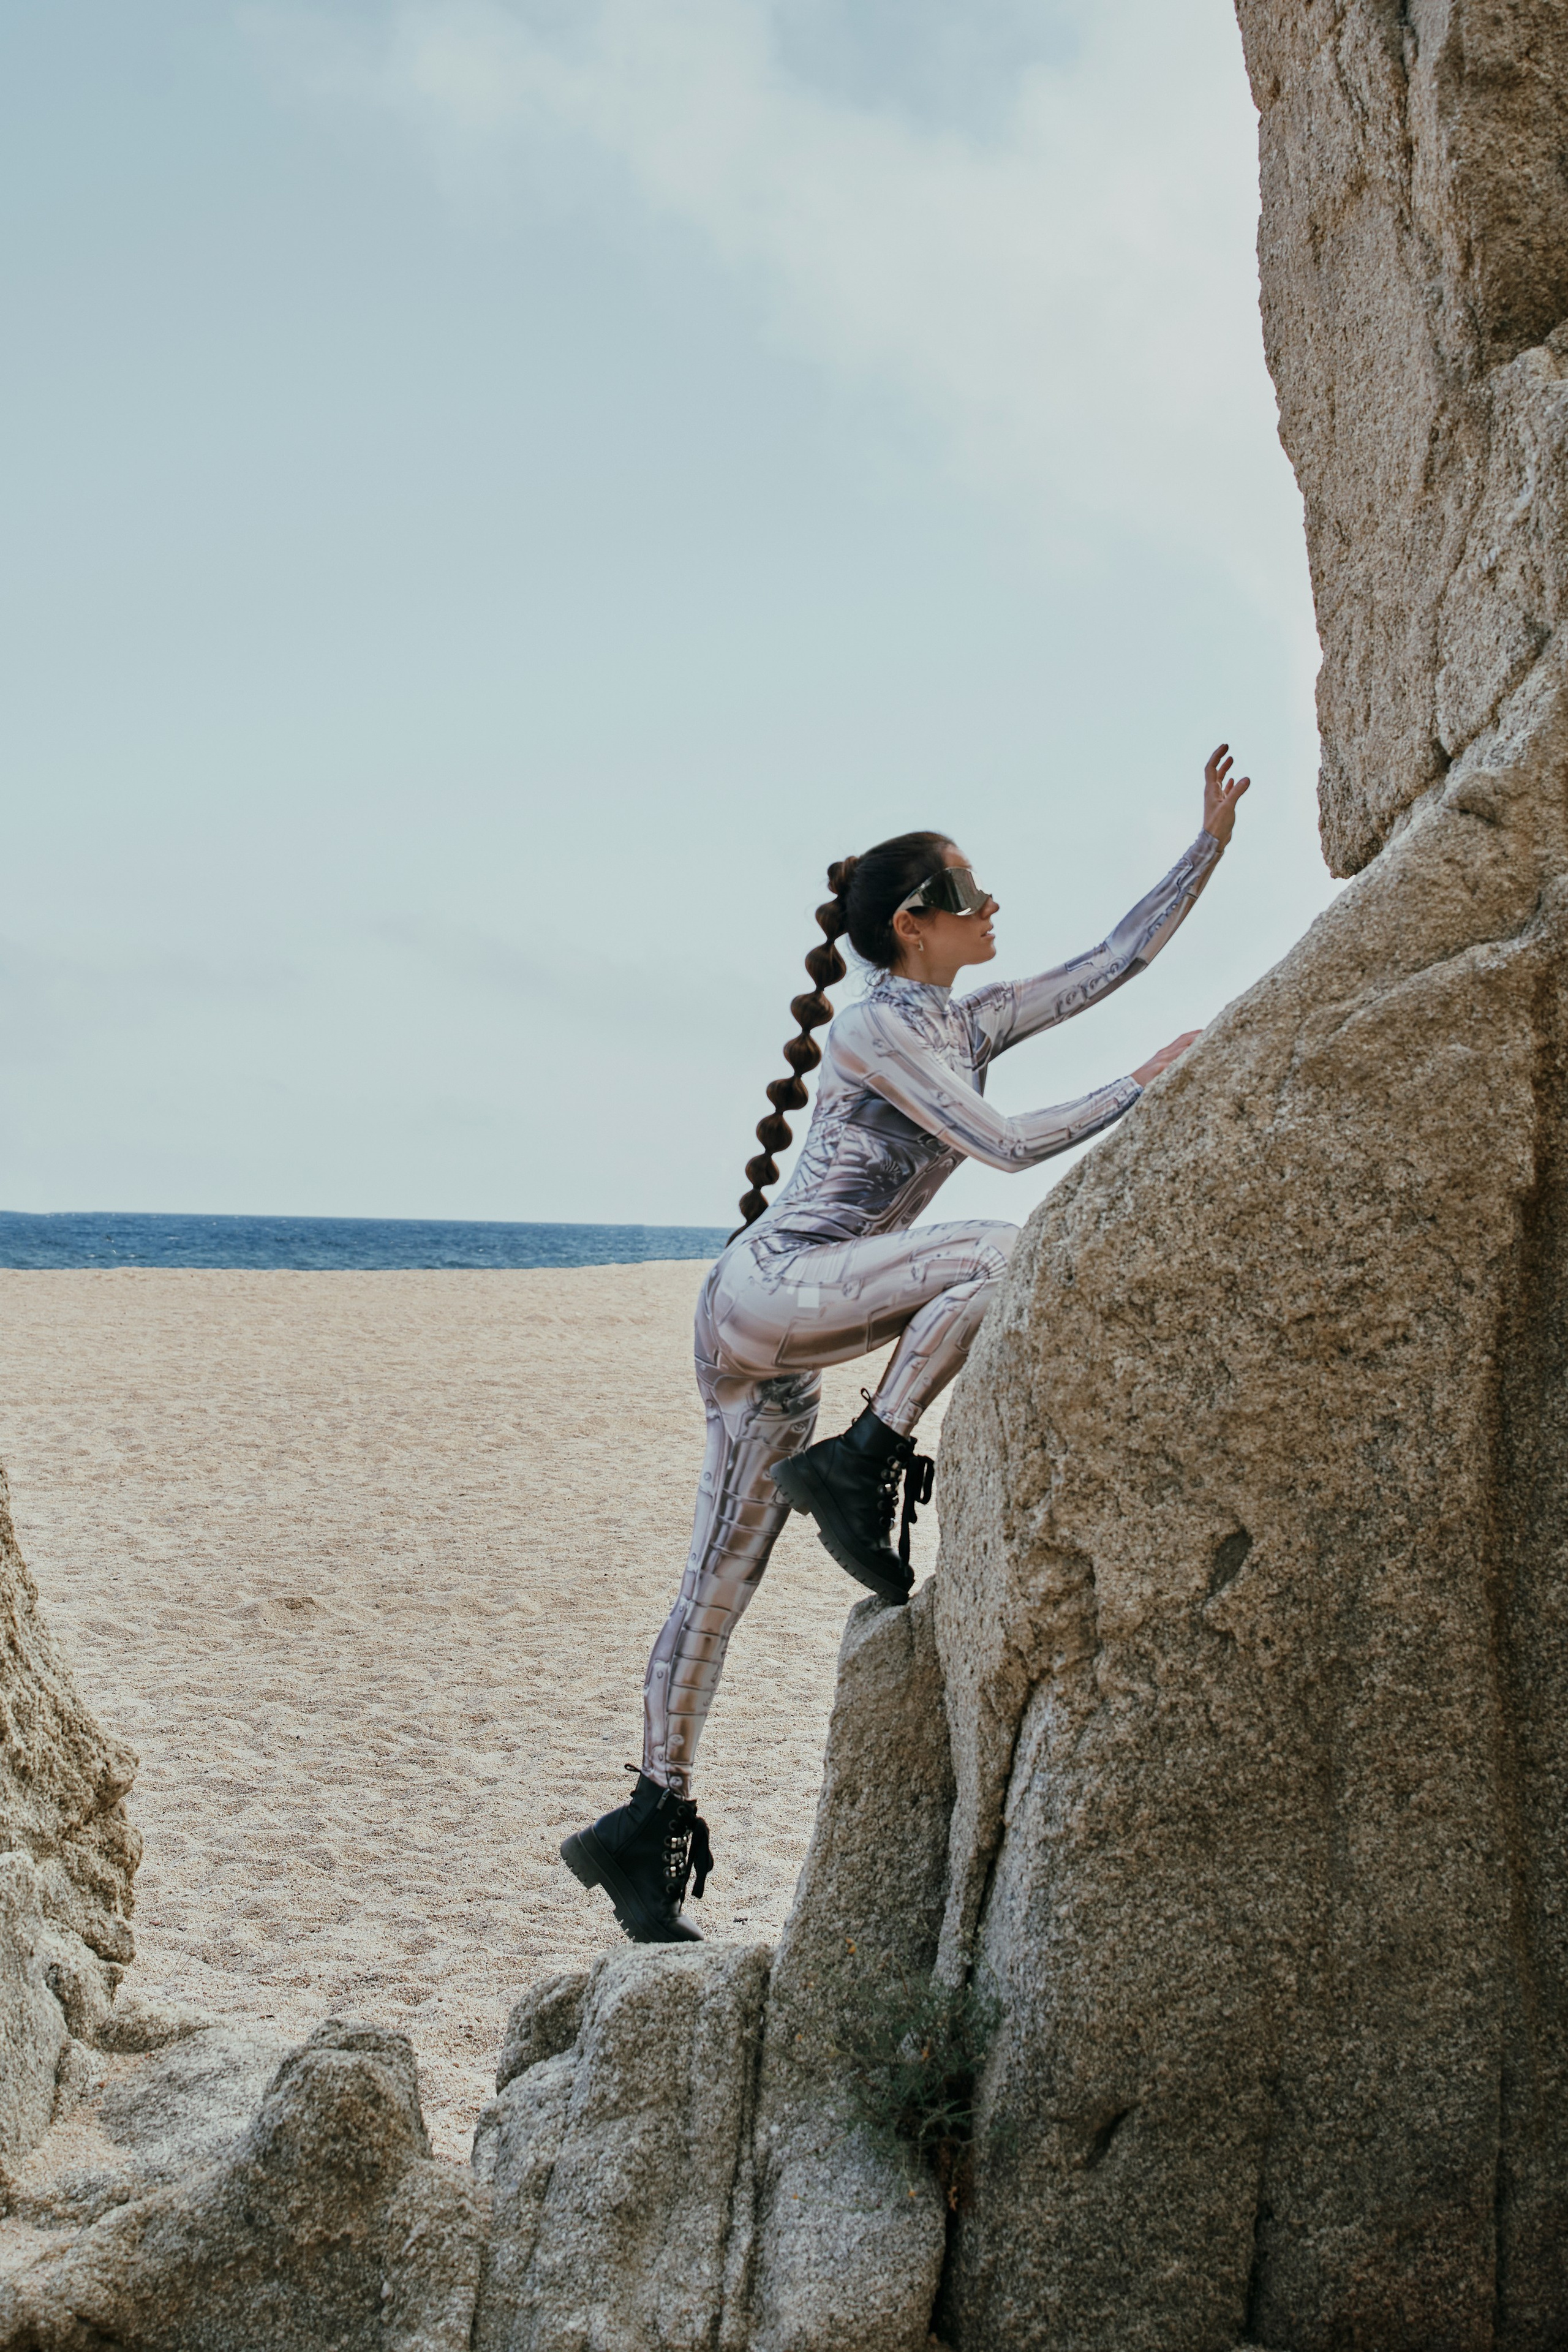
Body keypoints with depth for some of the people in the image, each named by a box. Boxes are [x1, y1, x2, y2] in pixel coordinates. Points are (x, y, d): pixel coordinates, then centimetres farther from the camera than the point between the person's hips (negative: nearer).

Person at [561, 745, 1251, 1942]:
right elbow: (1004, 1143, -17)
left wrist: (1212, 841, 12)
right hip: (767, 1287, -9)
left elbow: (1117, 959, 15)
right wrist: (1144, 1086, -12)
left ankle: (650, 1826, 11)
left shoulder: (970, 1024, 13)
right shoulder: (874, 1027, -10)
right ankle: (860, 1465, -18)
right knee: (994, 1254, -25)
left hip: (782, 1341, 9)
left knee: (723, 1579, 8)